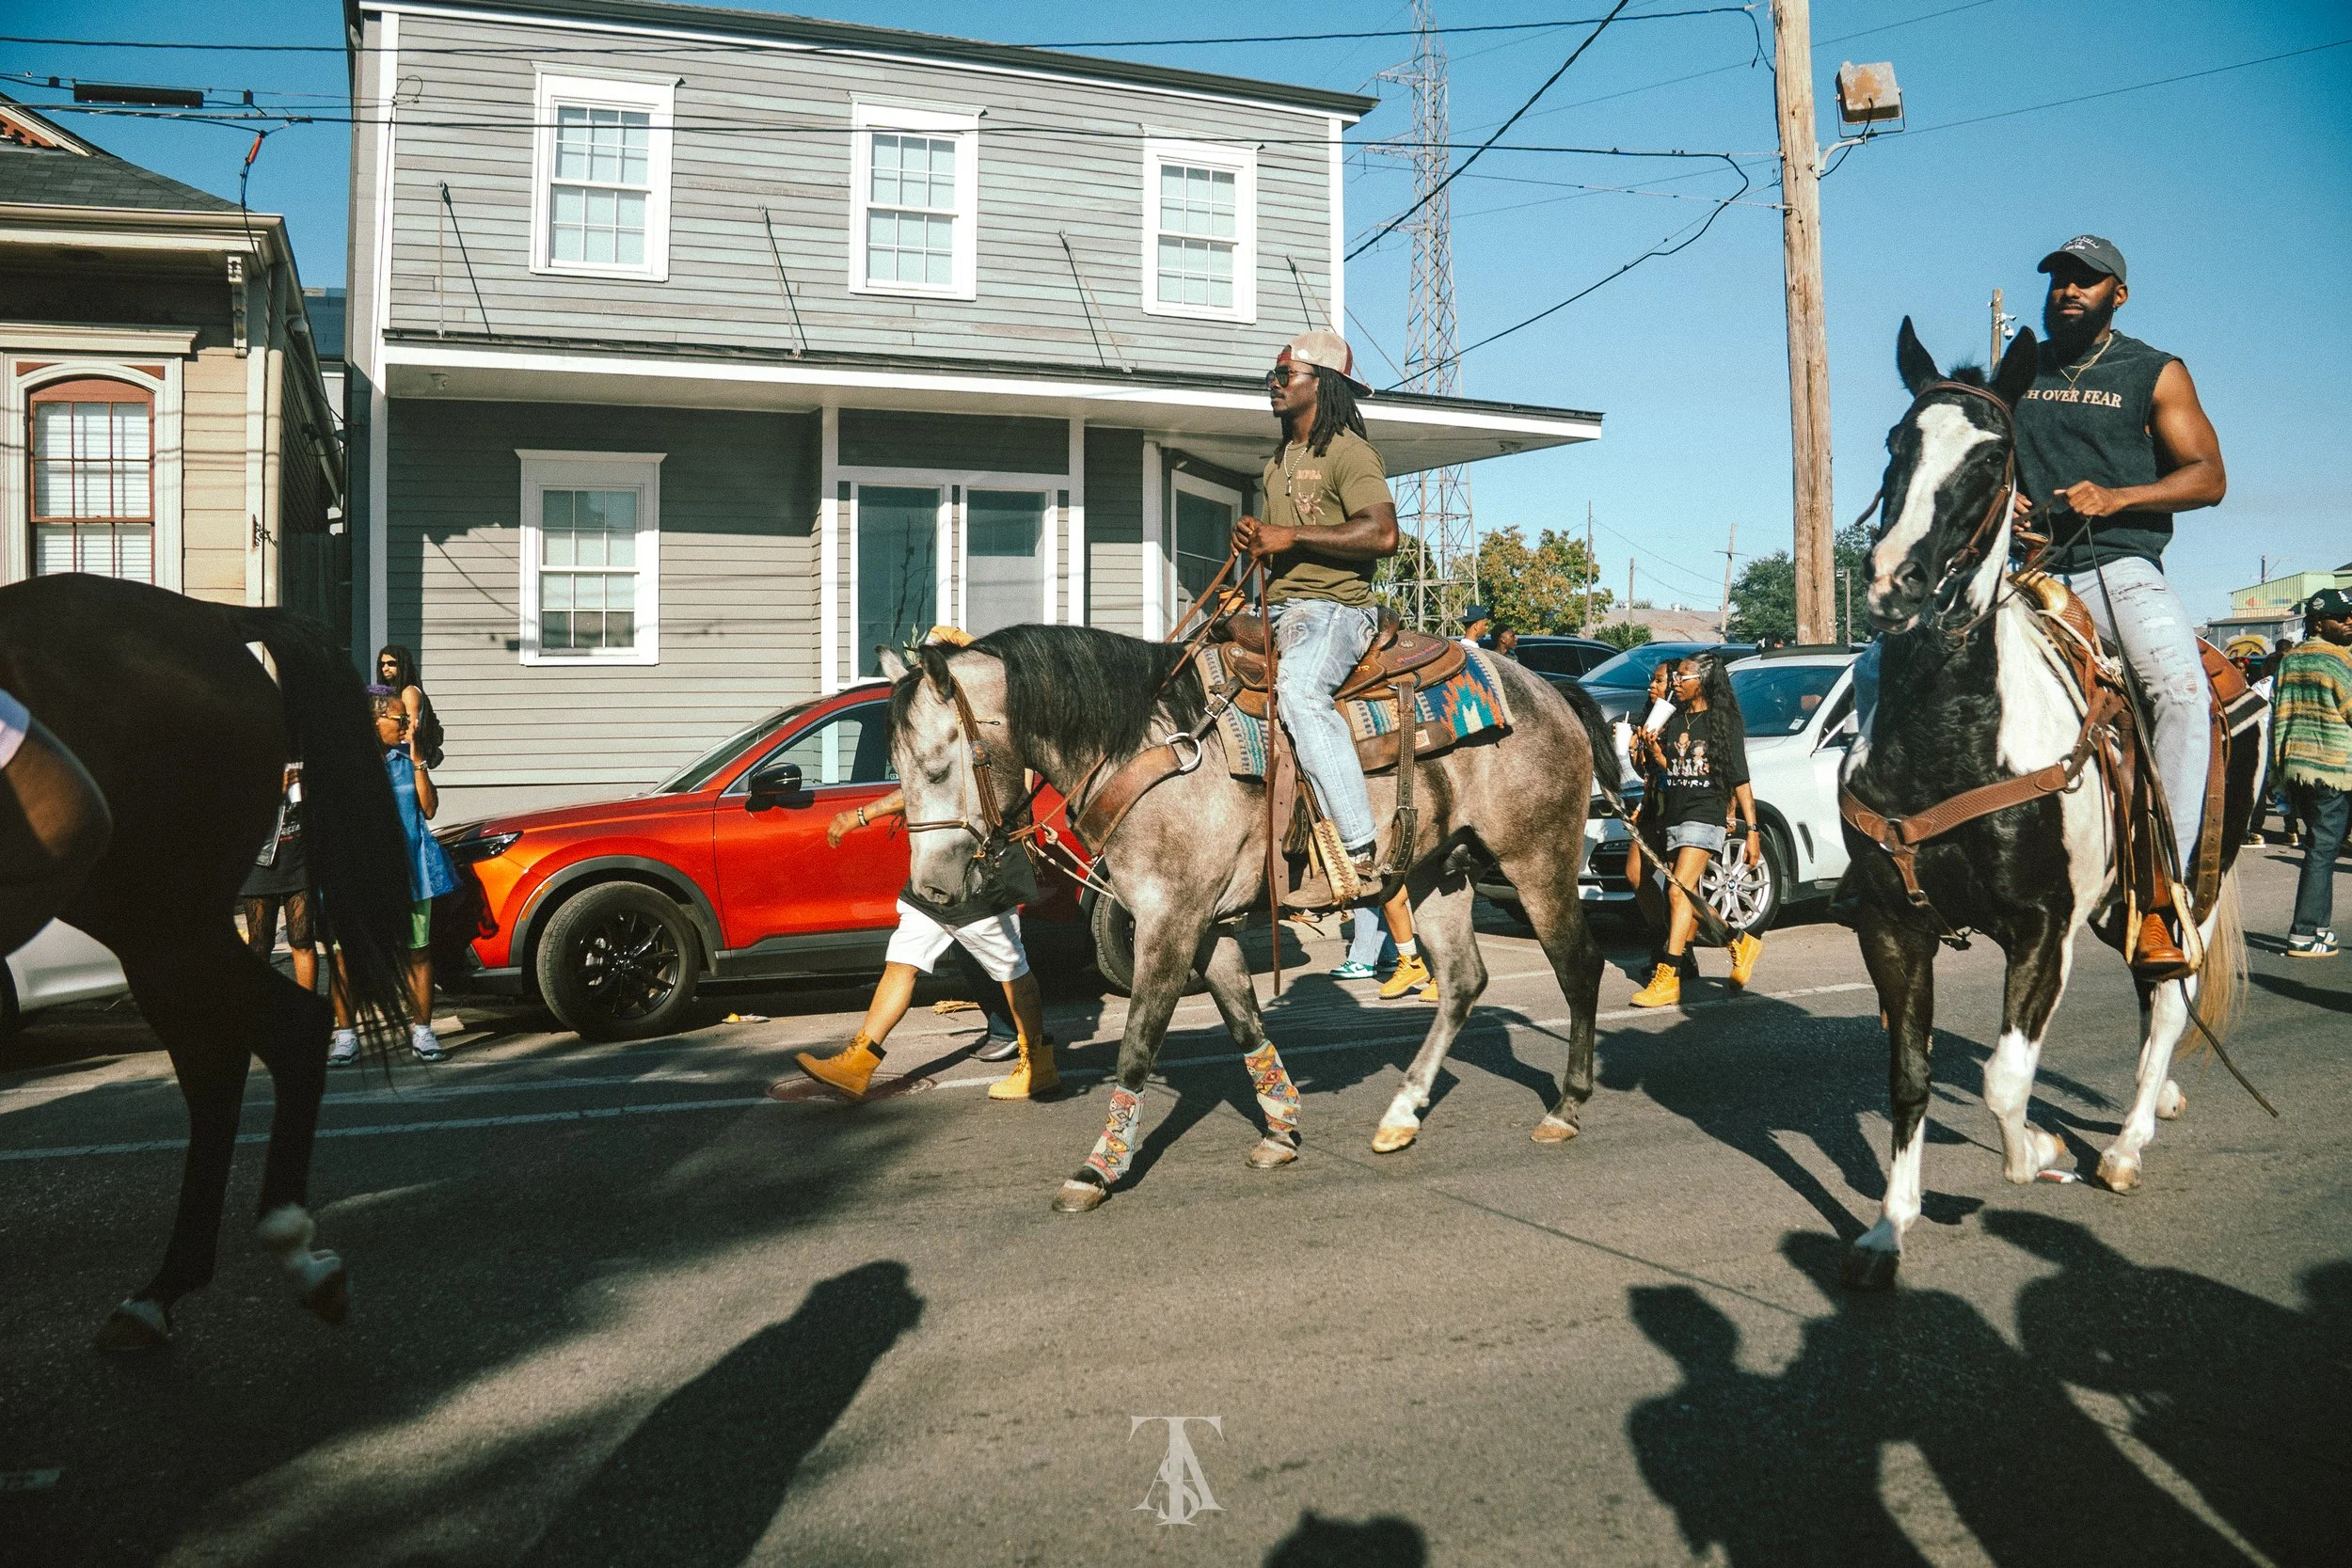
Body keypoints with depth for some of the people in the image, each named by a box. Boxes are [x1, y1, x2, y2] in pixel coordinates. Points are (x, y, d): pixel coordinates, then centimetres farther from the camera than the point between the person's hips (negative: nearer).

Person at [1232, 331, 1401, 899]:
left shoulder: (1350, 453, -5)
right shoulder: (1277, 464, 23)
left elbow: (1382, 534, -20)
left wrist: (1292, 536, -20)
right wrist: (1253, 537, 10)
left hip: (1335, 608, -10)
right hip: (1280, 610, 10)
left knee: (1298, 687, -36)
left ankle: (1360, 849, -36)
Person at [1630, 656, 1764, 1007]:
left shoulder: (1725, 722, -2)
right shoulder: (1673, 719, 14)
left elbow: (1740, 780, -3)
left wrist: (1752, 829, -8)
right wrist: (1653, 749, -5)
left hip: (1705, 816, -7)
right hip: (1674, 817, 7)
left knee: (1679, 891, -18)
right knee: (1690, 898, 12)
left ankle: (1667, 979, -20)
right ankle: (1742, 942, 33)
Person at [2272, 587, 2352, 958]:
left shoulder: (2289, 659, 12)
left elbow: (2278, 715, 13)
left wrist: (2279, 762, 16)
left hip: (2294, 767, 8)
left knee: (2320, 845, 16)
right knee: (2322, 849, -4)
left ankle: (2318, 926, 21)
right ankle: (2304, 935, -3)